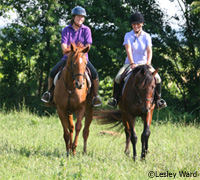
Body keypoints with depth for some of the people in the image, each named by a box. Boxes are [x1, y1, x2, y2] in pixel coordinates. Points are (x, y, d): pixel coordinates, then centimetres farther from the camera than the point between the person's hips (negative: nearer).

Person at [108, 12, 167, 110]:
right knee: (118, 78, -25)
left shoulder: (146, 36, 3)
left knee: (157, 78, -22)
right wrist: (132, 63, -26)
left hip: (143, 63, 1)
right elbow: (128, 50, -12)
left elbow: (149, 51, -9)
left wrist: (148, 63, -26)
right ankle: (114, 99, -7)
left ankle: (158, 99, -6)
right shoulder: (128, 36, 1)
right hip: (130, 63, -1)